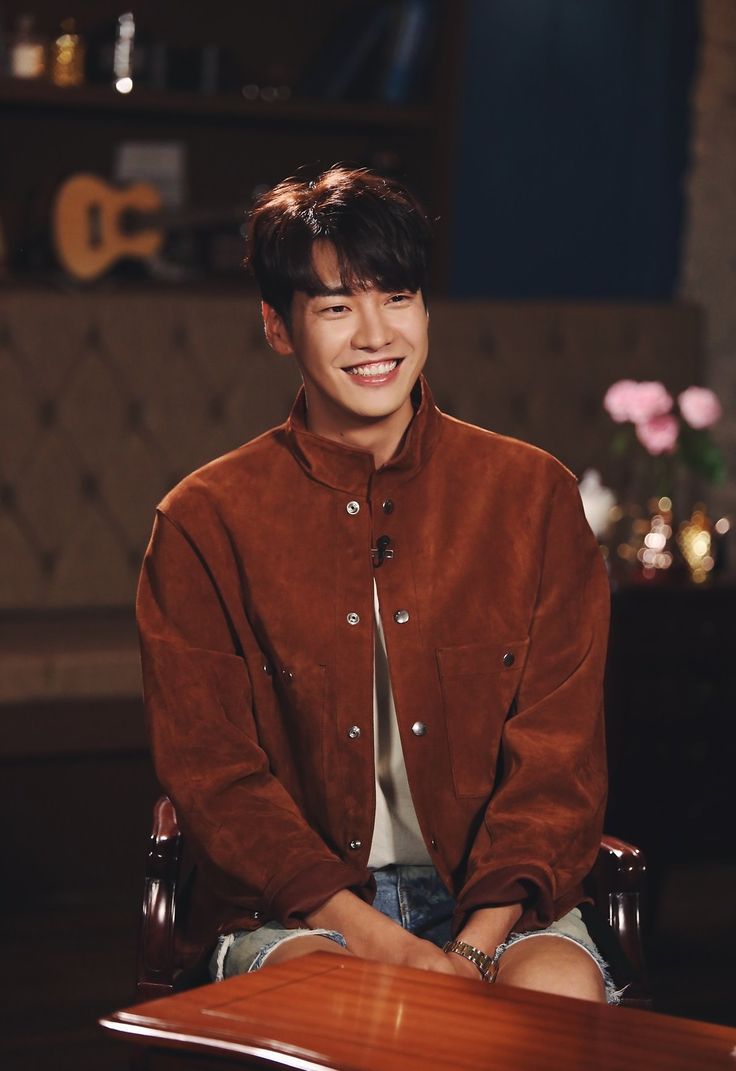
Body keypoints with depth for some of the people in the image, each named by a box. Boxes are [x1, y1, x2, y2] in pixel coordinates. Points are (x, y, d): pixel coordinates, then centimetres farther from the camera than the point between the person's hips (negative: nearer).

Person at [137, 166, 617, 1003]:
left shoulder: (532, 494, 6)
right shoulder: (206, 523, 2)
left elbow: (557, 754, 2)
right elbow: (214, 774, -2)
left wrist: (477, 944, -14)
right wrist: (376, 940, -16)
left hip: (494, 900, 2)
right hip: (296, 912, -2)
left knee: (561, 990, -31)